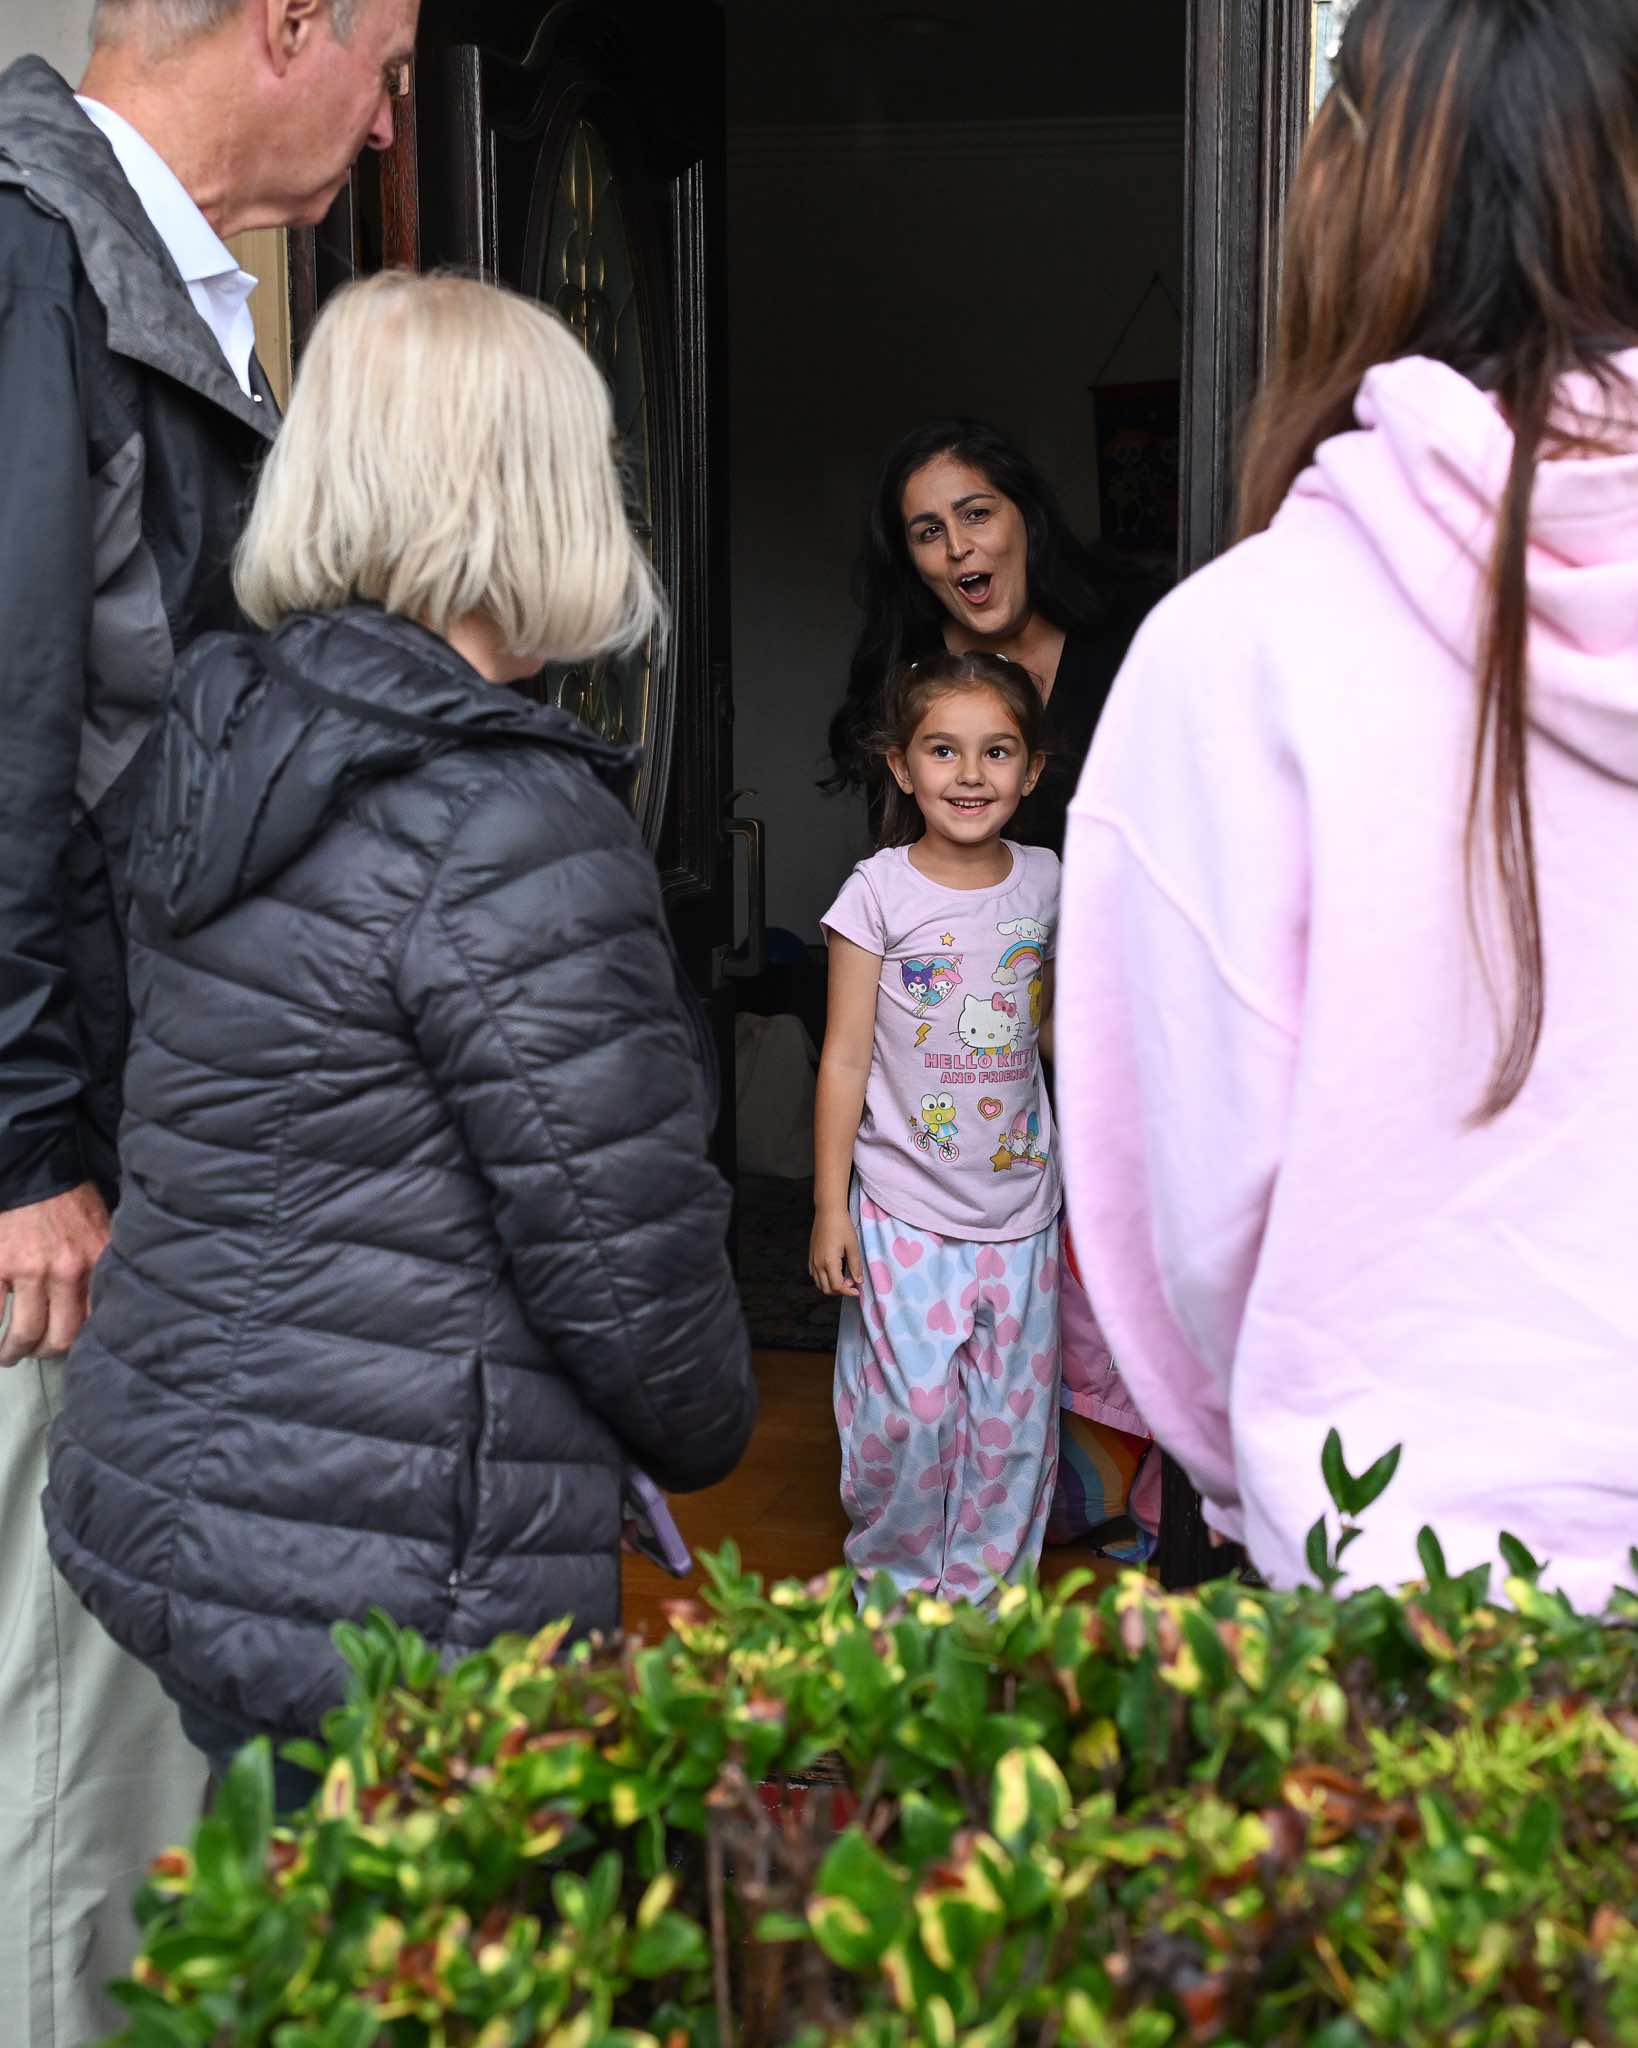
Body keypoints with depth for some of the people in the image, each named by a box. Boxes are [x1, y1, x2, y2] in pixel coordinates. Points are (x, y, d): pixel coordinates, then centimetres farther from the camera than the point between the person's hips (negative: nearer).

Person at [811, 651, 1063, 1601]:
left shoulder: (1045, 881, 3)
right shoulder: (880, 892, -8)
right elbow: (846, 1057, -6)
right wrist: (831, 1207, -7)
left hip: (1021, 1202, 4)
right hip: (905, 1208, -4)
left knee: (1013, 1420, 10)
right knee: (909, 1415, -3)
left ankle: (985, 1590, 28)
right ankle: (892, 1584, 22)